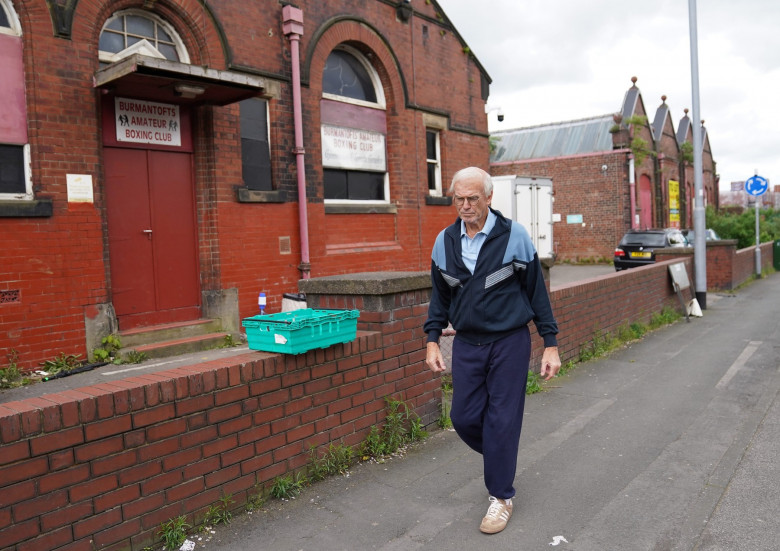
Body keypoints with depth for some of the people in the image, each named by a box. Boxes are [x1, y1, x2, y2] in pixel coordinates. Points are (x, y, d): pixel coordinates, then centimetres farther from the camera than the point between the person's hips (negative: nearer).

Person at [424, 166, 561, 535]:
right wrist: (432, 340, 6)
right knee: (464, 418, 6)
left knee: (501, 421, 1)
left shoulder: (514, 235, -7)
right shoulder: (445, 241, 3)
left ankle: (501, 496, 21)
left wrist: (550, 344, -3)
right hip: (466, 343, 4)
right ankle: (501, 459, 37)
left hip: (509, 342, -3)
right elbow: (440, 295, 12)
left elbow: (536, 290, -3)